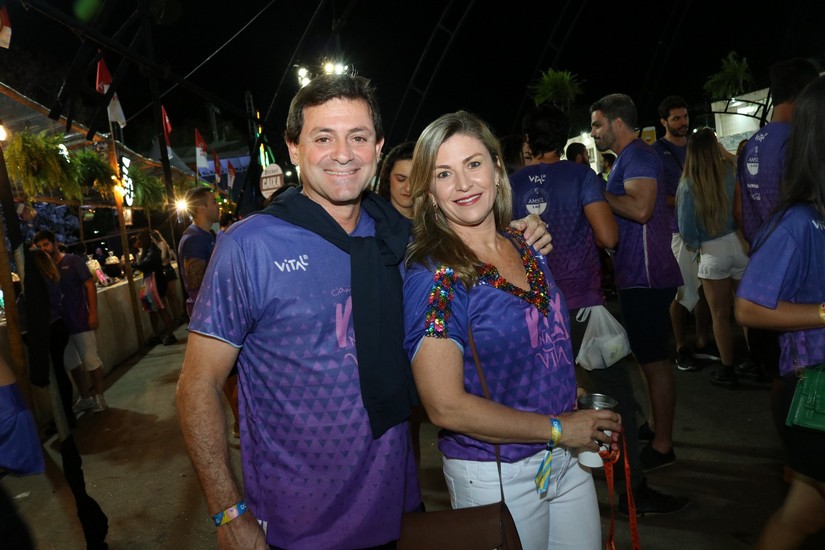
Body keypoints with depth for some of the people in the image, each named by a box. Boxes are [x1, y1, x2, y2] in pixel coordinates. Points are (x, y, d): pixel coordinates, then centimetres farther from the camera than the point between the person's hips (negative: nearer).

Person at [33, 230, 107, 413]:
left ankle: (99, 396, 15)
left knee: (91, 360, 2)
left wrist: (93, 313, -13)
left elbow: (90, 285, -8)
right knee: (71, 364, 13)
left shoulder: (73, 261, -5)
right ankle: (85, 397, 26)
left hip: (80, 321, -5)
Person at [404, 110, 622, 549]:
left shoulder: (526, 248, 1)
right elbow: (446, 406, -22)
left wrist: (590, 421, 2)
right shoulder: (432, 275, -19)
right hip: (495, 476, -6)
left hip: (567, 460, 6)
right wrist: (558, 428, -16)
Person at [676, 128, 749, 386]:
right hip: (740, 244, 3)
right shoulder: (732, 171, -4)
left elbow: (686, 229, -10)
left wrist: (694, 246, 9)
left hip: (712, 253, -2)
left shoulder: (687, 184, -10)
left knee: (721, 315, 10)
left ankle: (727, 370, 18)